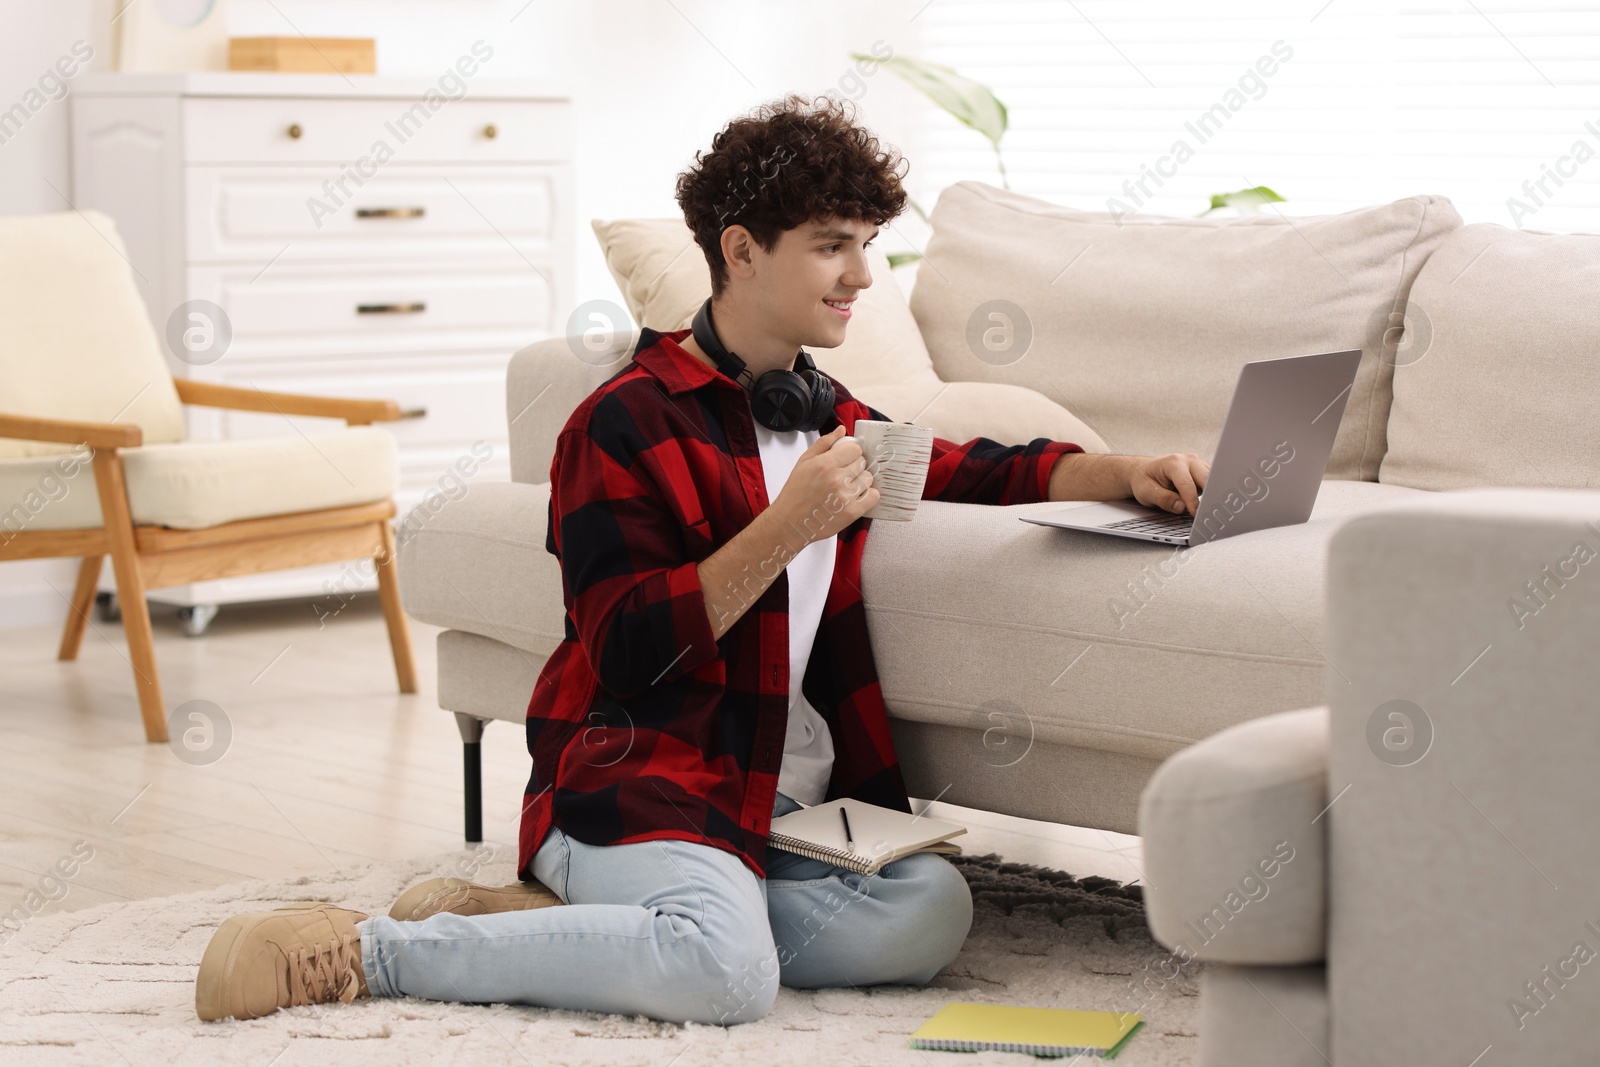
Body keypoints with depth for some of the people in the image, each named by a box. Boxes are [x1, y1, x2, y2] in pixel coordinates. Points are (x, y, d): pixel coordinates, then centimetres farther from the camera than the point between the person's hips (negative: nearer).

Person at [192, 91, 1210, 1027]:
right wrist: (789, 527, -18)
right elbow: (631, 650, -11)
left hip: (790, 805, 8)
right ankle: (372, 952, -20)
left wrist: (1120, 473, 10)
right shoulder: (629, 422, -5)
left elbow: (970, 473, 29)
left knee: (930, 909, -23)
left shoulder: (823, 414, 21)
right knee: (730, 970, -36)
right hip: (637, 782, -8)